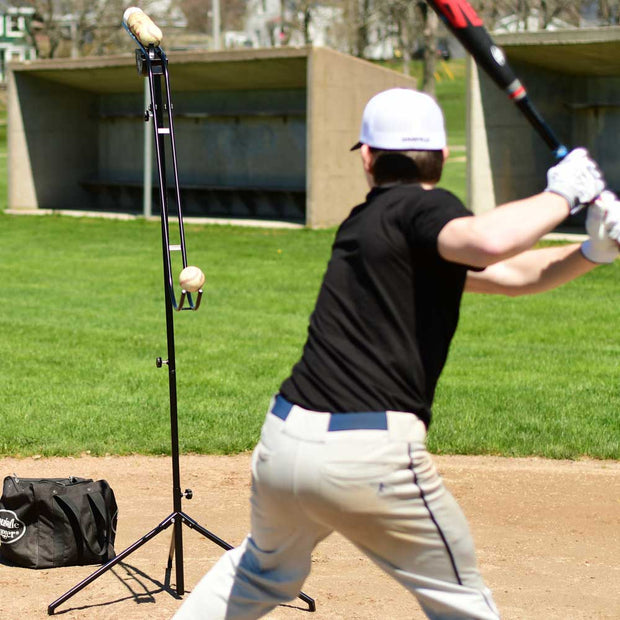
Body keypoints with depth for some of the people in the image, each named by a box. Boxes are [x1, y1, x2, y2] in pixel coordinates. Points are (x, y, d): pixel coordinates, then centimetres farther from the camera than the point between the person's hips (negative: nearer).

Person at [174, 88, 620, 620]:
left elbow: (507, 275, 20)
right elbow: (490, 241, -29)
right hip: (371, 456, -7)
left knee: (264, 573, 33)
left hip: (285, 439, 7)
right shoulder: (423, 207, -4)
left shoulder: (365, 221, 19)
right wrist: (562, 195, -12)